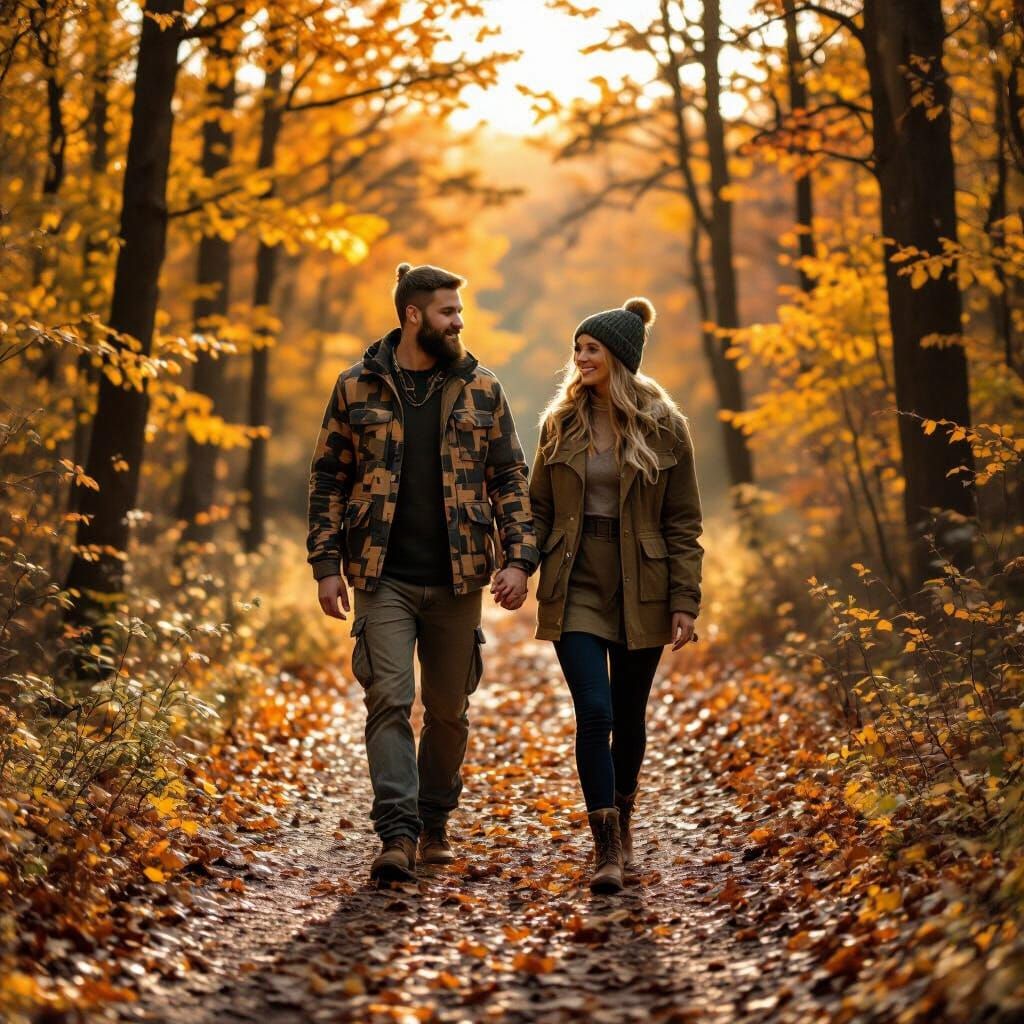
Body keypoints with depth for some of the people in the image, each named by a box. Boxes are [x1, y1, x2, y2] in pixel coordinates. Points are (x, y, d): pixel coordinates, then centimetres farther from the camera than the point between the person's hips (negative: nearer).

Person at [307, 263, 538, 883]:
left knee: (449, 710, 10)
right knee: (390, 699, -11)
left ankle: (435, 826, 25)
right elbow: (328, 479, 6)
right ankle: (397, 836, -11)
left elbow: (510, 478, 6)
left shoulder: (481, 390, 6)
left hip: (457, 578, 2)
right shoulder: (357, 388, 3)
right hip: (384, 577, -2)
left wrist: (519, 558, -5)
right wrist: (327, 565, -2)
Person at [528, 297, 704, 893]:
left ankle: (623, 825, 33)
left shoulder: (663, 426, -3)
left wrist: (685, 601, -7)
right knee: (595, 713, -11)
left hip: (641, 591, -1)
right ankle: (607, 849, -5)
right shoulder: (562, 422, 4)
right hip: (576, 587, 1)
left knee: (629, 715, 11)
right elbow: (539, 508, 9)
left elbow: (684, 523, -2)